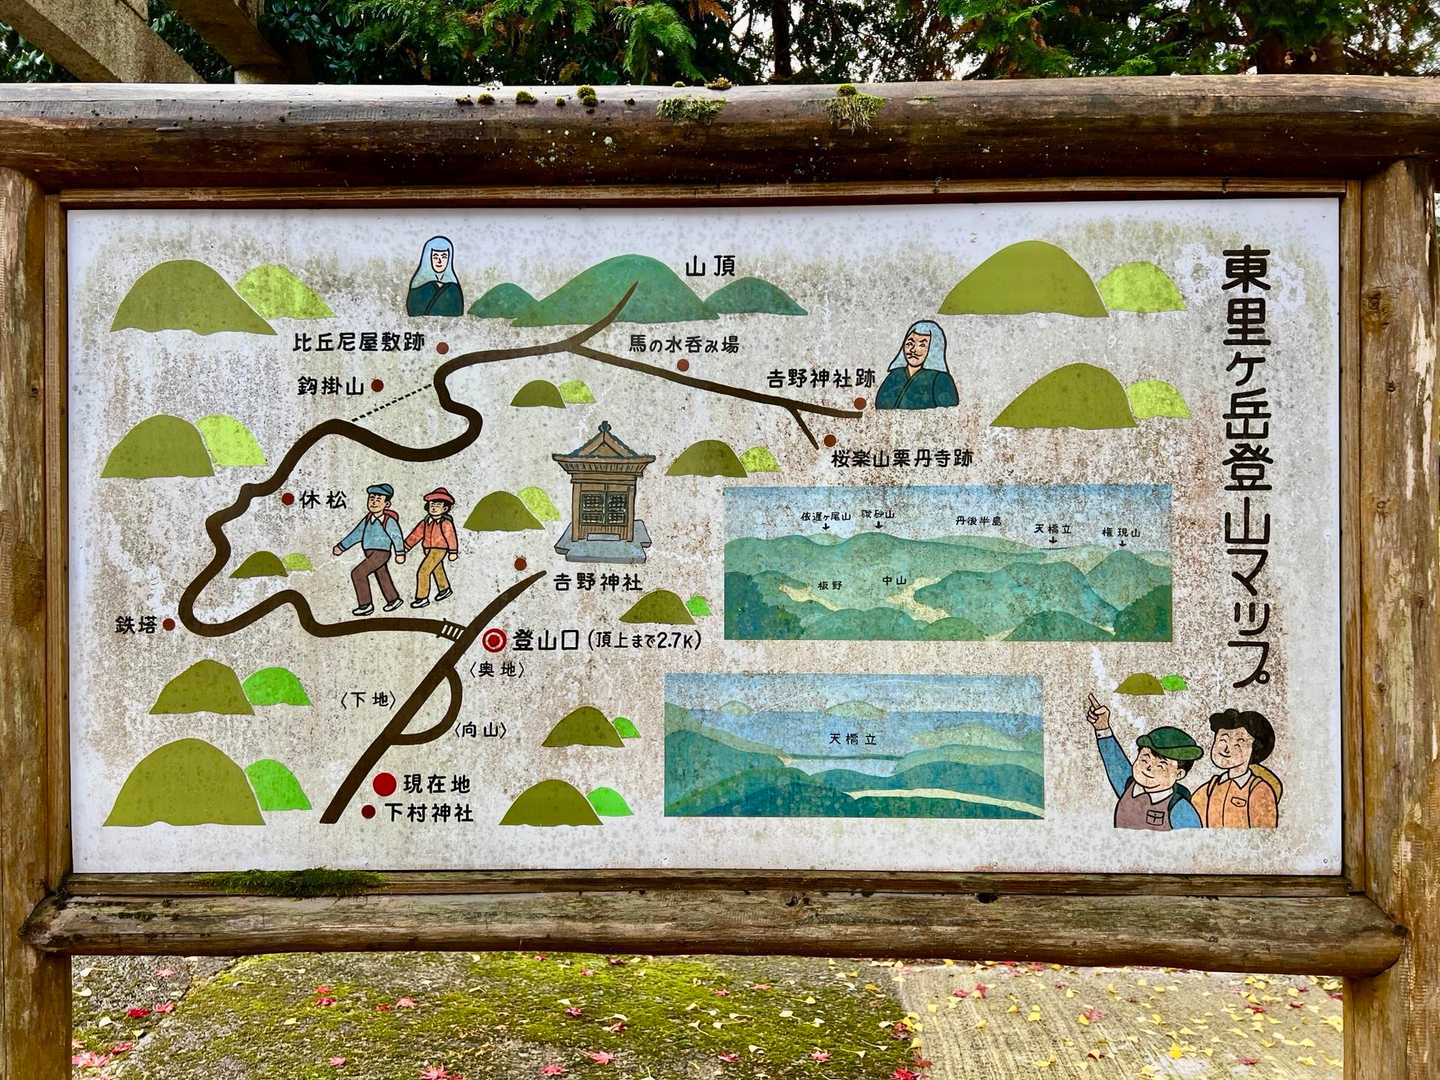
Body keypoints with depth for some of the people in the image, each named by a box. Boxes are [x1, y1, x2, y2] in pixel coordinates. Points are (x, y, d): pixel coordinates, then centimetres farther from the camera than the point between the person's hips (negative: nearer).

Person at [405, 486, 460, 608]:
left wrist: (453, 552, -14)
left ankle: (422, 597, -7)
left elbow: (451, 537, -15)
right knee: (437, 570, 26)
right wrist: (406, 546, 3)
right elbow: (417, 533, 5)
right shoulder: (426, 521, 3)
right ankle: (444, 589, 49)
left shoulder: (446, 523, -16)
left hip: (439, 550, -8)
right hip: (429, 550, 8)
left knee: (423, 572, -14)